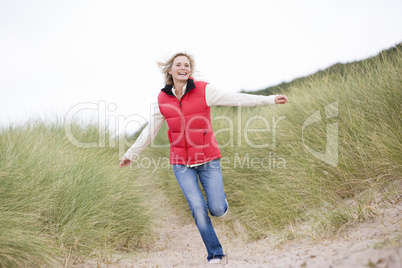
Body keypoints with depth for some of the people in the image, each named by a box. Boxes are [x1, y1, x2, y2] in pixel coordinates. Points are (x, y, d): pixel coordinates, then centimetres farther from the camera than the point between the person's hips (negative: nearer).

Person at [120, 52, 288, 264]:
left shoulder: (203, 90, -10)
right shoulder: (163, 99, -1)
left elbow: (236, 99, -17)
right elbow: (150, 130, 10)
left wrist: (270, 99, -25)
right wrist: (131, 153, 17)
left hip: (208, 159, -1)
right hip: (181, 163, 1)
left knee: (217, 210, -3)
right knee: (198, 209, -8)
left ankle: (219, 197, 35)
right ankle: (214, 253, 10)